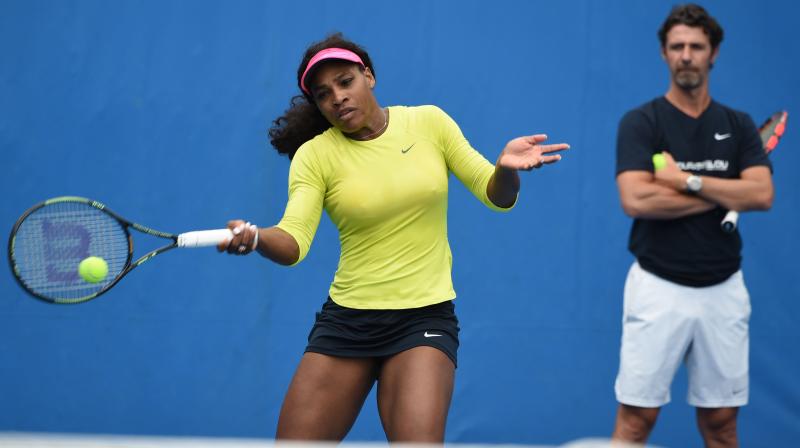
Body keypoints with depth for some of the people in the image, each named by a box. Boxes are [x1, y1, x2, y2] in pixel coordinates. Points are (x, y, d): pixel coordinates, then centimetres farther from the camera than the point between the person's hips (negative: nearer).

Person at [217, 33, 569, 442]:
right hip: (346, 321, 1)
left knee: (419, 439, -22)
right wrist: (255, 238, -40)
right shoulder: (315, 155, -4)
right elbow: (293, 242, -17)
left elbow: (497, 197, 1)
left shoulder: (429, 122, 0)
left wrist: (506, 167, -22)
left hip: (425, 318, -1)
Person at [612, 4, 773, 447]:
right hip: (659, 287, -3)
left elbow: (761, 194, -7)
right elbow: (636, 200, -17)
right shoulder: (640, 122, -2)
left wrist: (687, 181, -14)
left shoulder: (738, 125, 8)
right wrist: (722, 196, -10)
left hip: (724, 290, 3)